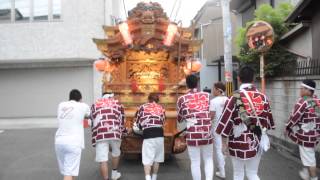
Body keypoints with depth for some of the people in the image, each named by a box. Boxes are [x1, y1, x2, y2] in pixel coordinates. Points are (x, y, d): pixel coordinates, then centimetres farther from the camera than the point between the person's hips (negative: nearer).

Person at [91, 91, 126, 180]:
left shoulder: (95, 104, 22)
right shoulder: (117, 103, 20)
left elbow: (94, 119, 21)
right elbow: (122, 120, 22)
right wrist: (122, 130, 38)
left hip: (100, 134, -1)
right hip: (114, 132, 1)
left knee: (103, 160, 2)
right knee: (116, 152, 27)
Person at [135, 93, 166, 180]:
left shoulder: (143, 107, 10)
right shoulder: (161, 108, 14)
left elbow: (138, 122, 16)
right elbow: (162, 122, 13)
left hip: (148, 135, -2)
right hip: (159, 134, 2)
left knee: (147, 160, -1)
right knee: (156, 159, 17)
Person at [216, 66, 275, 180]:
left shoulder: (235, 98, -13)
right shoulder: (263, 97, 0)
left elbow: (226, 121, -13)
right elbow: (267, 119, 11)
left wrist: (224, 142, -4)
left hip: (239, 142, -4)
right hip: (257, 141, 4)